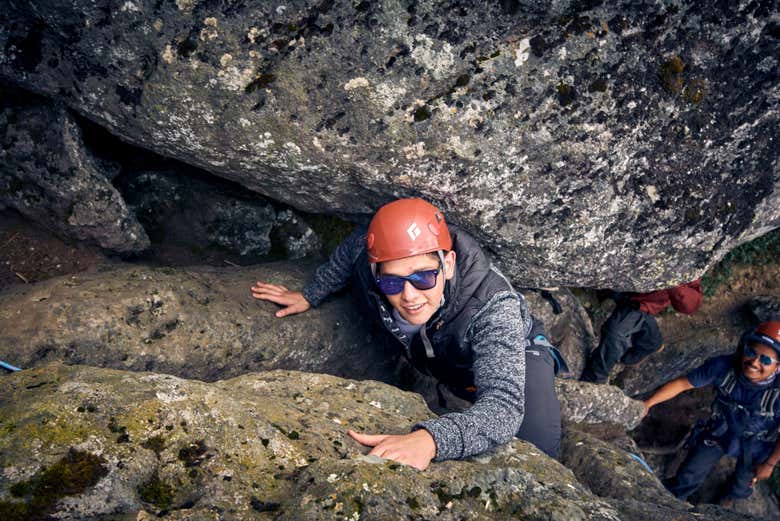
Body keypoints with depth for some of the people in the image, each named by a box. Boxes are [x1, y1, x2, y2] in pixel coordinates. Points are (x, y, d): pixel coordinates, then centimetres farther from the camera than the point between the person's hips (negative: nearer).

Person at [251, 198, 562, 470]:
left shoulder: (494, 306, -45)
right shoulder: (369, 256, -33)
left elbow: (503, 407, -56)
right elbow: (352, 248, -7)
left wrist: (429, 439, -73)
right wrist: (310, 296, 4)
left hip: (509, 354, -5)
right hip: (434, 358, 5)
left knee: (535, 449, -22)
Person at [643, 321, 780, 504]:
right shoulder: (724, 366, -36)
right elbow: (682, 383, -23)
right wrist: (647, 404, -26)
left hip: (756, 443, -1)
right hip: (720, 428, 1)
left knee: (744, 478, 30)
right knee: (690, 473, 16)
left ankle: (732, 496, 66)